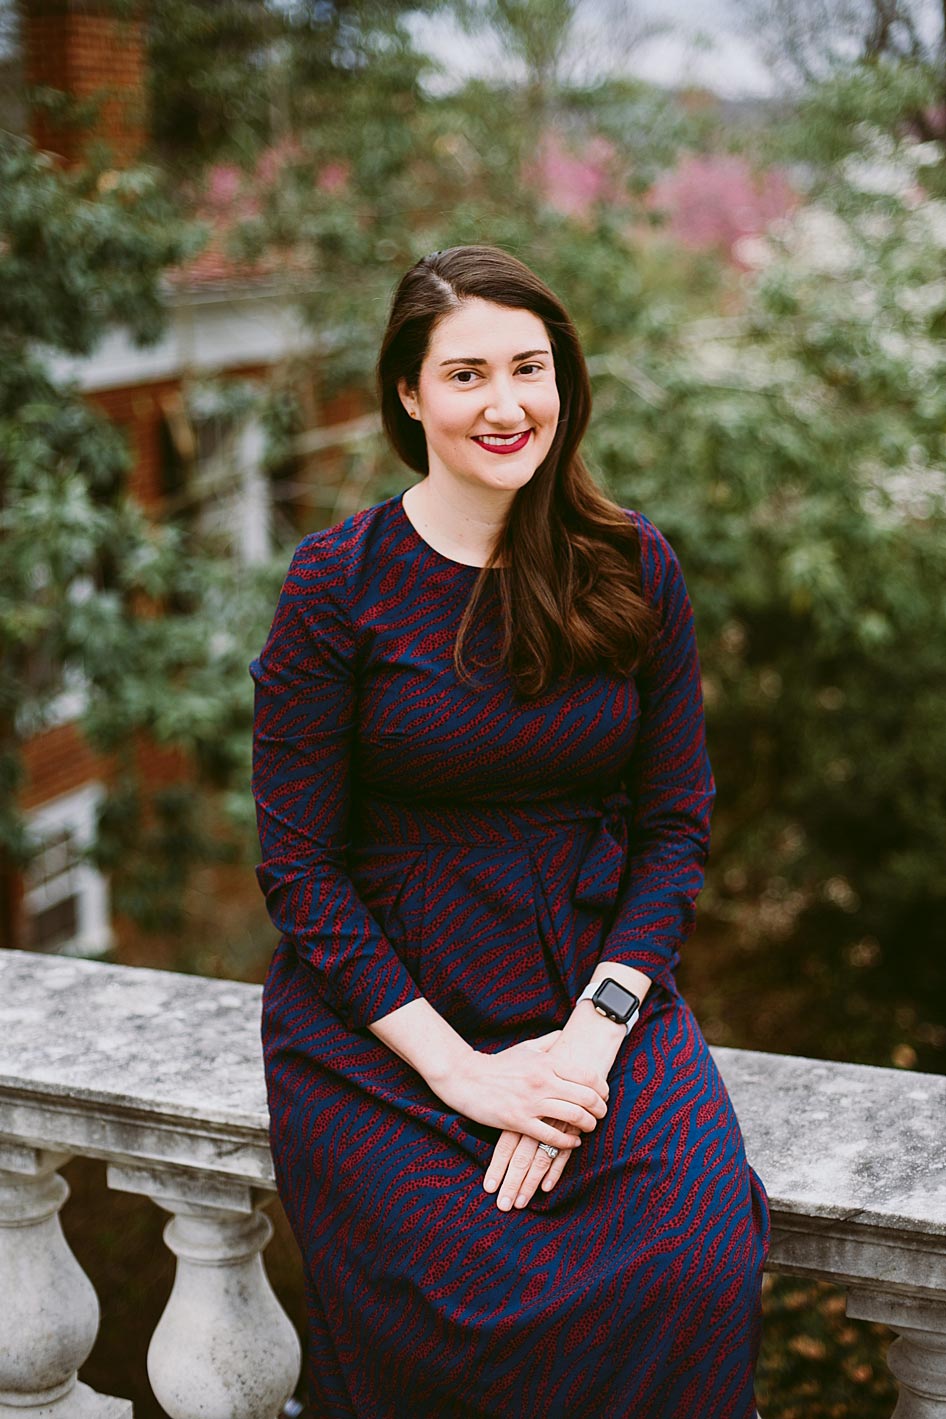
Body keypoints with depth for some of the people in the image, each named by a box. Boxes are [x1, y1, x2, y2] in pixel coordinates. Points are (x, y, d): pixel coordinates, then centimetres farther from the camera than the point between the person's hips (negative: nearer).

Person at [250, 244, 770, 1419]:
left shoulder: (635, 570, 1)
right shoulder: (338, 584, -6)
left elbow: (675, 823, 4)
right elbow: (299, 868, -6)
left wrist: (593, 1032, -11)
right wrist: (460, 1069, -13)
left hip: (600, 985, 2)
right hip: (380, 1012, -2)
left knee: (698, 1265, -22)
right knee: (462, 1320, -22)